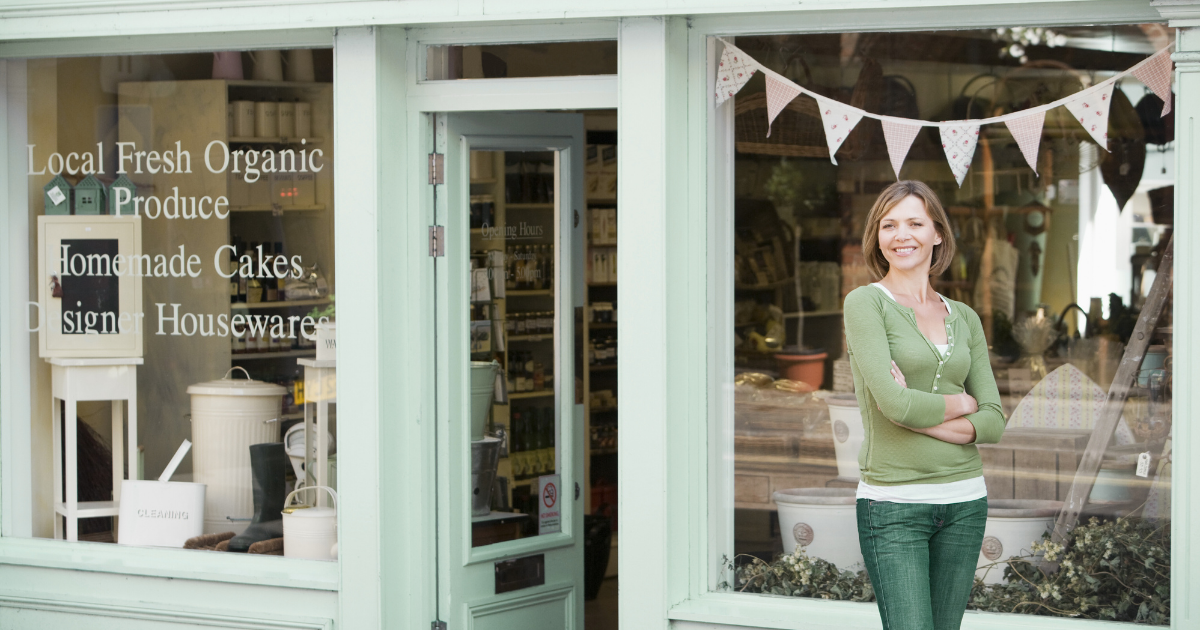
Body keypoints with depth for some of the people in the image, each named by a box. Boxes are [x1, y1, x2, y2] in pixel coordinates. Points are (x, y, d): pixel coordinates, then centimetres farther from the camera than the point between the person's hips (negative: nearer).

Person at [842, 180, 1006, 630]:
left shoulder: (965, 319, 12)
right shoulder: (865, 303, -4)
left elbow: (994, 422, 4)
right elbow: (894, 402, -16)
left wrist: (923, 417, -11)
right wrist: (960, 404, 0)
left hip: (964, 501, 5)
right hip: (893, 505, -5)